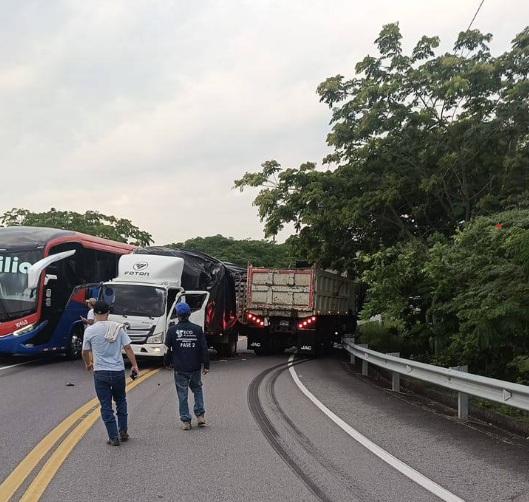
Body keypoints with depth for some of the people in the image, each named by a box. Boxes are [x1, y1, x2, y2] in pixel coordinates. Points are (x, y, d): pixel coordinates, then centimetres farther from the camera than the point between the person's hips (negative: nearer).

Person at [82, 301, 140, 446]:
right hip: (118, 371, 2)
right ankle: (123, 431, 19)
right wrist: (134, 365, 8)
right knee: (121, 401, 21)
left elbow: (85, 352, 6)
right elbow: (128, 348, -2)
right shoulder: (118, 327, -2)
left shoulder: (90, 330, -5)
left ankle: (114, 437, 4)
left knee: (106, 406, 5)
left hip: (101, 372, -2)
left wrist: (88, 364, 26)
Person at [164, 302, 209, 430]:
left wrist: (167, 362, 16)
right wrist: (206, 365, 5)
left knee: (182, 394, 5)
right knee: (197, 389, 20)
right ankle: (200, 415, 11)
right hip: (195, 367, 2)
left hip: (179, 368, -1)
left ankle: (186, 421, 6)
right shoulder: (197, 329, -2)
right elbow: (204, 349, -1)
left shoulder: (172, 330, -5)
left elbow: (168, 349, 0)